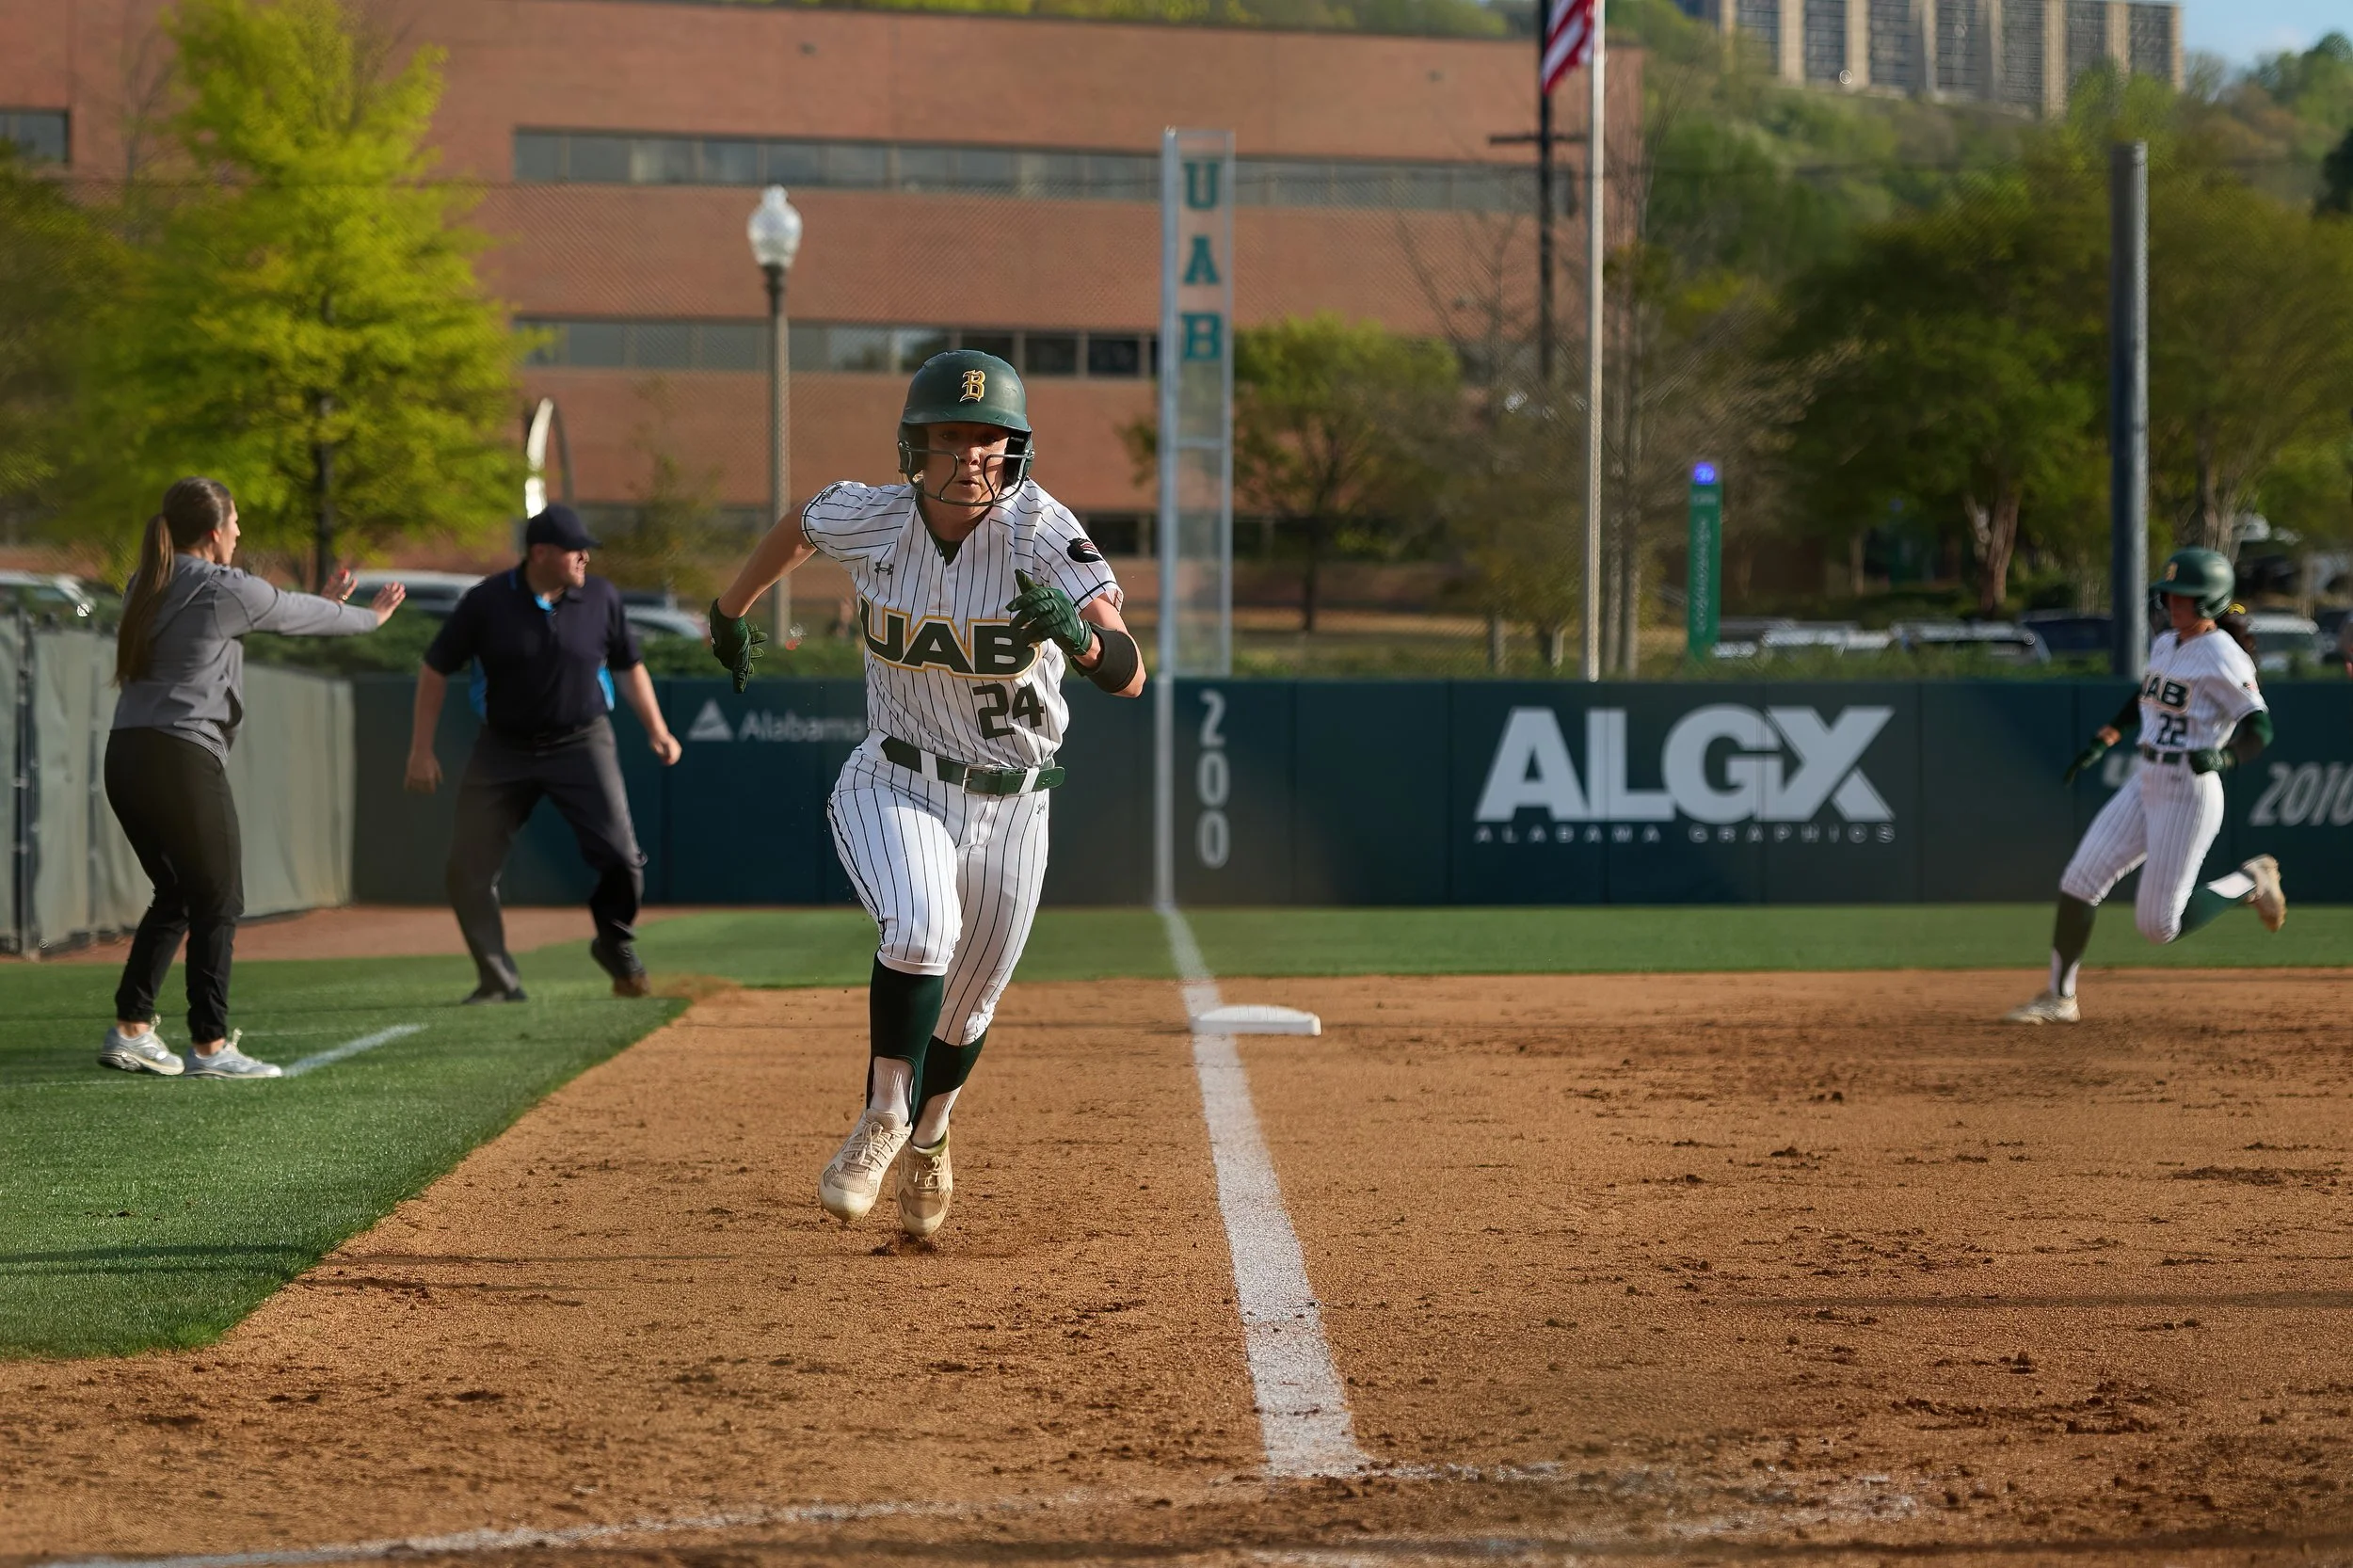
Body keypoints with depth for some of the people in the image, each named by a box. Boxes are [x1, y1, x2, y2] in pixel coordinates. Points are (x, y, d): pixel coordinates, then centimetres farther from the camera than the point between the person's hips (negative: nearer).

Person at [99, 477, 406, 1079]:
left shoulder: (145, 588, 17)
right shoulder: (223, 590, -6)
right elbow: (301, 615, 7)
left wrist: (322, 606, 34)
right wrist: (370, 616, 25)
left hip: (125, 758, 8)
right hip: (183, 758, -8)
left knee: (175, 894, 18)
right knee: (218, 902, 0)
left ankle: (130, 1029, 14)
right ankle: (209, 1046, 0)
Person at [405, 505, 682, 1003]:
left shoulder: (601, 598, -5)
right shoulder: (486, 601, -11)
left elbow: (629, 665, 10)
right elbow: (436, 668, -3)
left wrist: (657, 731, 3)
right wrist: (421, 751, -5)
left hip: (581, 743, 0)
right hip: (504, 750, 0)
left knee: (621, 856, -11)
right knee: (468, 869, -5)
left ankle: (615, 945, 19)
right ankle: (498, 982, 8)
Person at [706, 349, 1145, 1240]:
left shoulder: (1041, 533, -24)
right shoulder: (870, 519, -16)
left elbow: (1129, 675, -33)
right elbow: (800, 523, 10)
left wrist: (1081, 638, -55)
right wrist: (731, 611, 24)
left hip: (1010, 805, 0)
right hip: (895, 788, 0)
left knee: (966, 1008, 16)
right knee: (920, 930, -30)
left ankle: (927, 1138, 46)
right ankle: (885, 1117, -11)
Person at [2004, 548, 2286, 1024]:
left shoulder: (2223, 658, -15)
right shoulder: (2165, 645, 10)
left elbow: (2259, 728, -21)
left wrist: (2223, 757, -39)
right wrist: (2101, 743, 19)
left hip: (2190, 795, -8)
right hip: (2144, 787, 8)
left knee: (2157, 926, -5)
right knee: (2078, 881, -2)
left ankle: (2250, 882, 16)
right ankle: (2058, 999, 7)